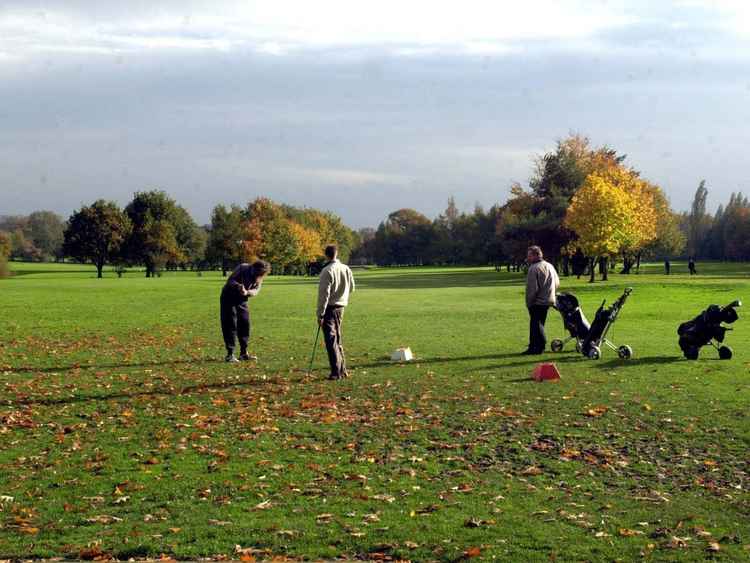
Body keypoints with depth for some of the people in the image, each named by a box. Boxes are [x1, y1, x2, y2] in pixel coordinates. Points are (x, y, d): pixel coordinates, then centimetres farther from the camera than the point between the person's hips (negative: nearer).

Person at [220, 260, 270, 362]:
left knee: (245, 324, 5)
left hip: (242, 300, 6)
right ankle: (230, 354, -7)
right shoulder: (242, 268, -21)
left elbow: (256, 290, -14)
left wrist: (247, 292, -35)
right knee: (230, 325, -9)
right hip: (228, 298, -6)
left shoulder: (259, 276, -5)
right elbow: (230, 281, -24)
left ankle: (244, 353, 15)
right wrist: (238, 286, -45)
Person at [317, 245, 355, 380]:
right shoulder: (346, 269, 4)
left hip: (329, 308, -7)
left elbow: (323, 294, -17)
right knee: (338, 339, 18)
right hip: (341, 307, 7)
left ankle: (336, 372, -6)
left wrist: (320, 314, -14)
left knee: (331, 340, -4)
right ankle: (342, 369, 22)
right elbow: (351, 288, 14)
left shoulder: (327, 271, -16)